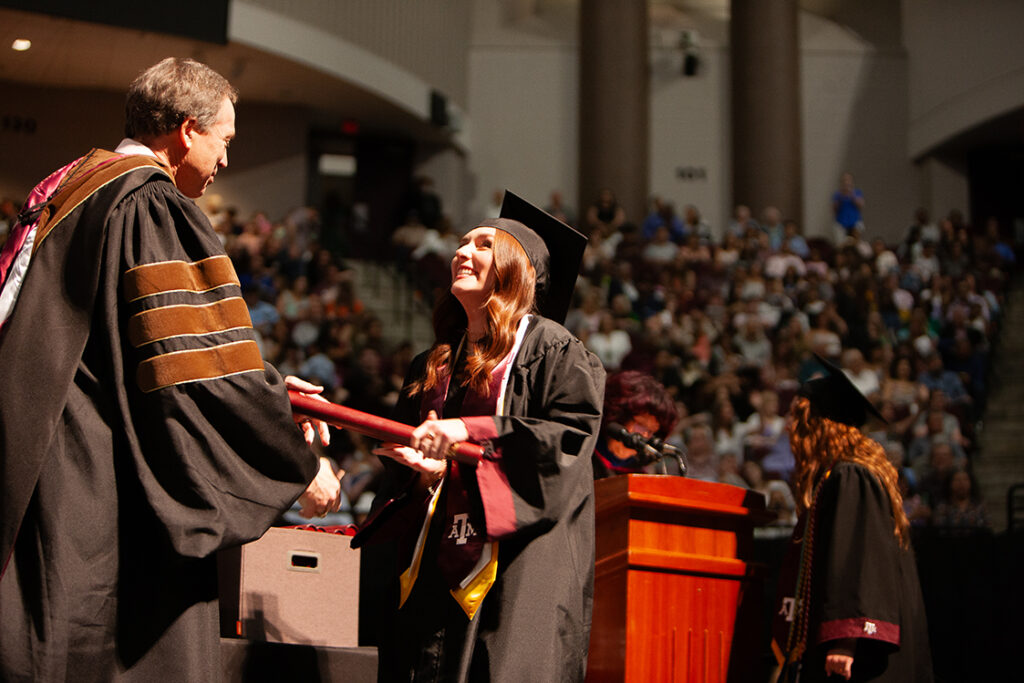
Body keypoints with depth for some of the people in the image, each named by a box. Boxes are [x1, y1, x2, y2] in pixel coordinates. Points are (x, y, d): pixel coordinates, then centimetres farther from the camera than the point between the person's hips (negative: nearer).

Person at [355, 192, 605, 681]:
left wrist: (471, 430, -16)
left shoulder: (549, 348, 1)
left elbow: (571, 434, -11)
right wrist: (419, 463, -2)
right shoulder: (433, 366, 21)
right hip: (437, 560, 6)